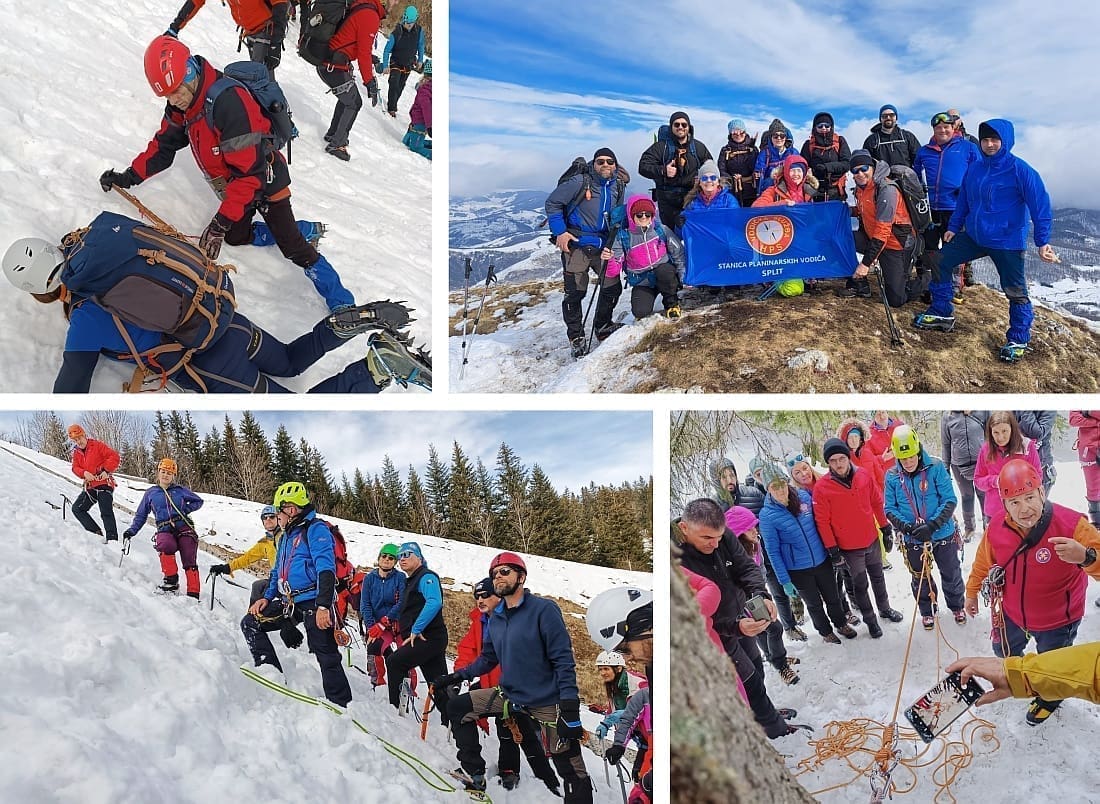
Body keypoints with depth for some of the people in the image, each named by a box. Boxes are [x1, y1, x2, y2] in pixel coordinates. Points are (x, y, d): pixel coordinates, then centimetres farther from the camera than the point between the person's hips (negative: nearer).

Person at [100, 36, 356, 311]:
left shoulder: (229, 101, -35)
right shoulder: (181, 105, -8)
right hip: (234, 187, 9)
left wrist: (221, 221, -36)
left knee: (293, 248, -13)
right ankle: (306, 230, 30)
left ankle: (341, 302, -5)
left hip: (265, 182, -9)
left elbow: (250, 172, -36)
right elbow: (164, 144, 10)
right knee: (236, 237, 18)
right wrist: (130, 177, 1)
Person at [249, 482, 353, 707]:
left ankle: (340, 706, -8)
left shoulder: (316, 529, -8)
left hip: (313, 602, -9)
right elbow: (277, 571, 29)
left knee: (326, 656, -10)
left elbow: (326, 569, -18)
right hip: (290, 603, 9)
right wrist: (266, 597, 12)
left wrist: (323, 607, -27)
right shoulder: (287, 535, 21)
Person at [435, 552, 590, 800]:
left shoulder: (544, 609, -15)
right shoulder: (495, 619, 6)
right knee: (457, 707, 5)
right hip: (510, 695, 7)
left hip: (548, 702, -7)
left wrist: (570, 710, -23)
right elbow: (487, 659, 20)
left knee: (572, 771, -7)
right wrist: (455, 677, 10)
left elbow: (563, 660, -18)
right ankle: (473, 773, 14)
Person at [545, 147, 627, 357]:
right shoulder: (580, 182, -12)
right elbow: (552, 202, -7)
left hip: (603, 245, 6)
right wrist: (559, 232, -12)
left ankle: (602, 326, 31)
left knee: (613, 287, 7)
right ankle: (576, 338, 10)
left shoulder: (618, 186, 7)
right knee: (575, 292, -4)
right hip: (576, 244, -6)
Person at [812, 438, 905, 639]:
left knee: (878, 577, 24)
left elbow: (877, 502, 3)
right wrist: (832, 550, -13)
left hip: (872, 540, 4)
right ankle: (870, 620, 32)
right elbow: (822, 522, -15)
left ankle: (885, 608, 46)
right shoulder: (822, 487, -20)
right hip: (849, 547, -3)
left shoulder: (864, 475, -10)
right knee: (860, 585, 12)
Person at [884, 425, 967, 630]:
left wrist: (932, 525, -26)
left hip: (943, 534, -1)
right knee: (920, 578, 18)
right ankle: (927, 611, 42)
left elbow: (950, 500, -15)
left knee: (951, 574, 19)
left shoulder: (935, 467, -16)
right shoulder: (892, 476, -9)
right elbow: (890, 509, -3)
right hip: (913, 540, 1)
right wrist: (905, 526, -21)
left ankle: (956, 606, 45)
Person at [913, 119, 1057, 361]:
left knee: (1015, 291, 0)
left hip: (1007, 241, -6)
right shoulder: (974, 168, 3)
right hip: (973, 236, 6)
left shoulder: (1020, 170, -15)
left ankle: (1018, 339, 17)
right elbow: (963, 201, 16)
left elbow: (1040, 205, -17)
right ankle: (942, 313, 21)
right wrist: (953, 227, 17)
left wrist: (1043, 241, -21)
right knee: (941, 262, 7)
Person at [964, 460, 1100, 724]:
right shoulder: (997, 527, -20)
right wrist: (971, 592, 13)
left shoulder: (1071, 525, -34)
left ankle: (1050, 697, 57)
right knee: (1004, 651, 30)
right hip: (1013, 614, 4)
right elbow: (983, 562, -1)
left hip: (1057, 622, -3)